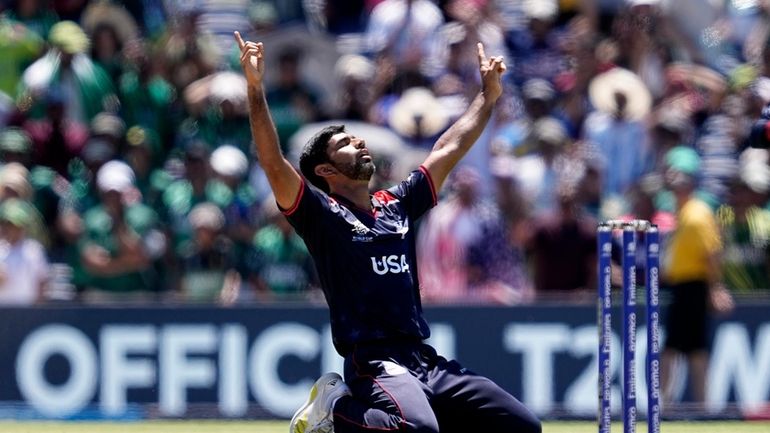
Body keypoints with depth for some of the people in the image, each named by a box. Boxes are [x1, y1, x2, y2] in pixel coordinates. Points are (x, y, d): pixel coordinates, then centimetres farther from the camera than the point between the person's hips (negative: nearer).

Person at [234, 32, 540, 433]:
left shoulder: (397, 205, 21)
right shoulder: (322, 214, 3)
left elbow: (448, 151, 29)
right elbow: (274, 165, -11)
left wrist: (488, 95, 32)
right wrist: (255, 89, -20)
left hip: (427, 361, 7)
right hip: (374, 365, -7)